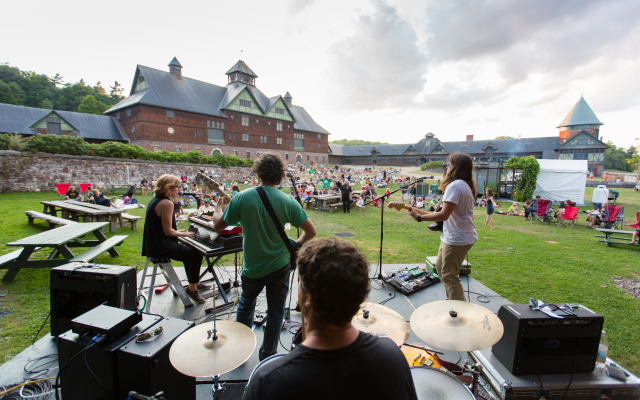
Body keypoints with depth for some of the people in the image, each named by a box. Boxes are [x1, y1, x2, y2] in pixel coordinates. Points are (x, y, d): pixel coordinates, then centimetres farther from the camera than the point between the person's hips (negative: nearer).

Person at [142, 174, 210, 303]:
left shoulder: (155, 200, 11)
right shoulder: (166, 203, -21)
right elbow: (167, 231, -21)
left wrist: (178, 231, 17)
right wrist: (183, 234, -5)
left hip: (153, 244, 11)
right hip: (161, 247, -11)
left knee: (189, 250, 24)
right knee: (197, 255, -5)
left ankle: (195, 283, 34)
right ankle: (192, 288, 11)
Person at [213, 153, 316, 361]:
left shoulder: (242, 197, -15)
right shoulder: (287, 201, -15)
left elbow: (218, 225, -4)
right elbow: (311, 231, -12)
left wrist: (219, 204, 14)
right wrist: (298, 244, 7)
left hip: (252, 267, 1)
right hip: (280, 265, -1)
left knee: (246, 304, 29)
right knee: (275, 313, 18)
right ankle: (267, 356, 34)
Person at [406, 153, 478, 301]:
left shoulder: (455, 186, -21)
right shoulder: (467, 186, 11)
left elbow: (444, 215, -29)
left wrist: (419, 217, -26)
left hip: (456, 239, -11)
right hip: (463, 236, 11)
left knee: (449, 276, -1)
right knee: (440, 265, 23)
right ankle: (454, 300, 36)